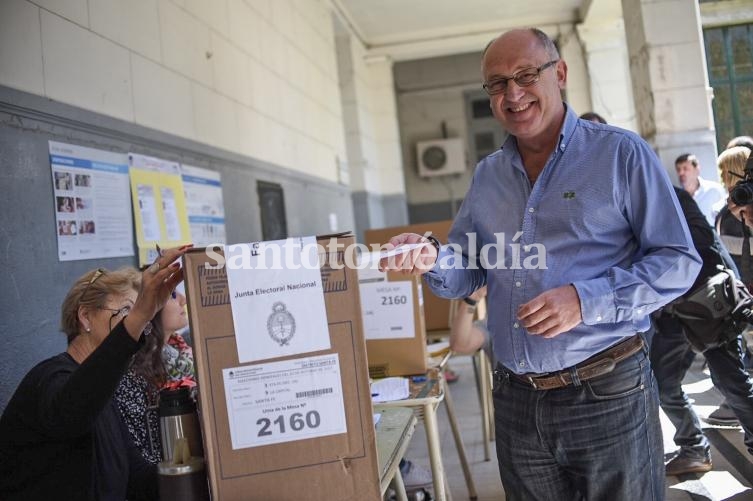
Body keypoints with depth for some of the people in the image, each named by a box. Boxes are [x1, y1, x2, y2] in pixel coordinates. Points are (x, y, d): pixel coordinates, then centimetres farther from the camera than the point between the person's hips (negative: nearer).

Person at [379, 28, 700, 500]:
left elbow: (679, 261, -8)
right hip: (516, 400, 5)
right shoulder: (487, 175, 10)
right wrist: (433, 259, -10)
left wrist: (586, 300, -21)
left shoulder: (621, 152, -6)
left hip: (608, 393, -4)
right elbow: (467, 273, 13)